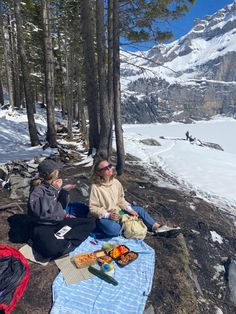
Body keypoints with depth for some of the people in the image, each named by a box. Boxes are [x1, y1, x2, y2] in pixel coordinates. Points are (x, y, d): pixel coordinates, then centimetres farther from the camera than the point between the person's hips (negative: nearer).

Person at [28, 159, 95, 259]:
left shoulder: (53, 185, 1)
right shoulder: (37, 190, -15)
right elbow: (42, 212, -30)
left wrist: (64, 191, -9)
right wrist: (53, 190, -27)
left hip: (60, 221, 7)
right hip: (43, 226, -6)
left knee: (90, 222, -6)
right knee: (52, 249, -37)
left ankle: (62, 241, -14)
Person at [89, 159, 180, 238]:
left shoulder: (115, 182, -2)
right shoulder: (95, 187, -20)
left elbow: (121, 199, 9)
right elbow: (93, 208, -18)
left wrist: (130, 209, -5)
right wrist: (108, 215, -29)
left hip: (118, 211, 7)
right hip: (104, 217, -6)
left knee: (139, 210, 4)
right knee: (113, 230, -37)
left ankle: (157, 227, 9)